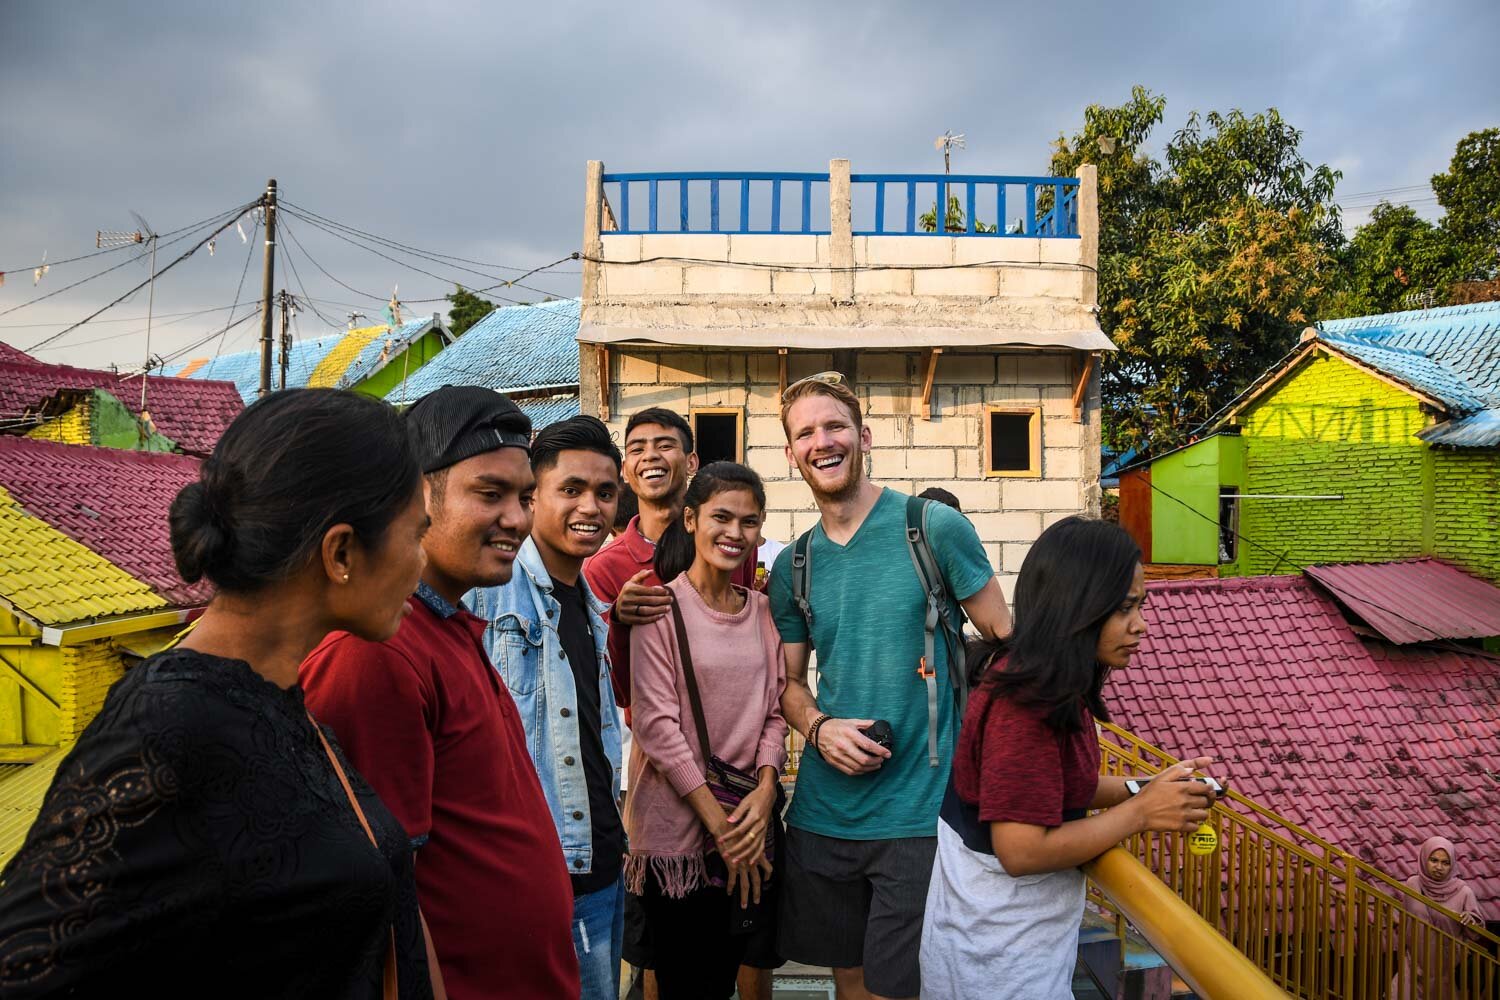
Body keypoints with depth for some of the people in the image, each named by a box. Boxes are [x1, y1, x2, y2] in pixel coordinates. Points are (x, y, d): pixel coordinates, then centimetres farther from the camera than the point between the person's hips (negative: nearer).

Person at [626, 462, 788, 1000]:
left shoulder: (762, 610, 8)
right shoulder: (660, 608, -8)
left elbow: (774, 712, 8)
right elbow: (656, 725, -13)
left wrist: (764, 794, -8)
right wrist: (718, 823, -13)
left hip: (750, 821, 5)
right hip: (676, 825, -5)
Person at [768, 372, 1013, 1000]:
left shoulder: (934, 527, -8)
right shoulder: (793, 566, 5)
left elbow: (1006, 643, -4)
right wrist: (819, 728, -8)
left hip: (917, 811, -4)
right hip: (822, 812, 4)